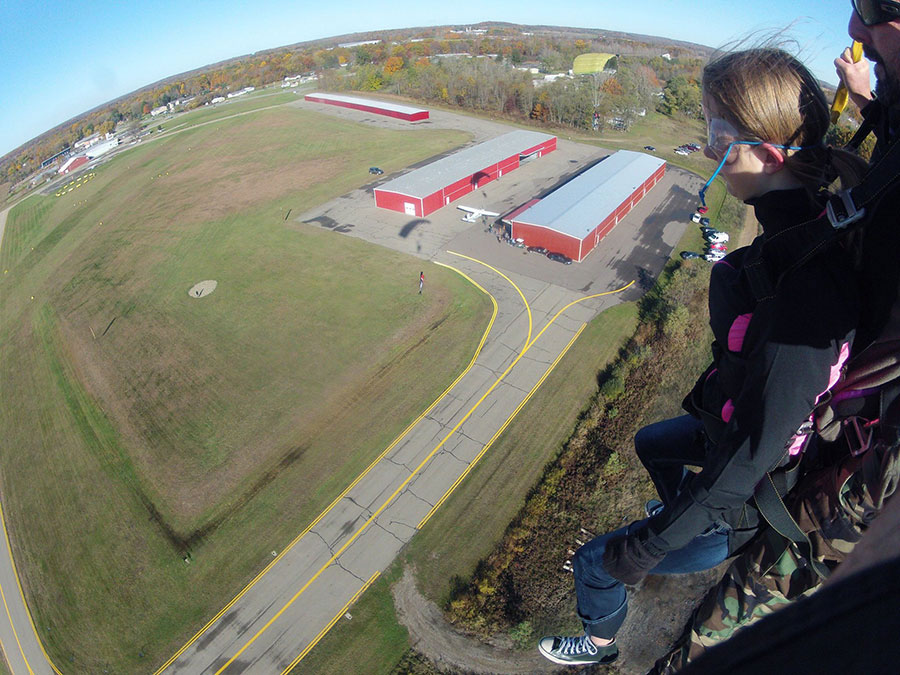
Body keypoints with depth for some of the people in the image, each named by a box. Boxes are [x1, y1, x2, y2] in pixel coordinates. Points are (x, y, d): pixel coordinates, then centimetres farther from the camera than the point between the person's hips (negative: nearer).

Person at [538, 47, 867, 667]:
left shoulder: (802, 290, -38)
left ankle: (600, 646, 42)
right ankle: (680, 508, 65)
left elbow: (755, 451, -32)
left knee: (595, 565, 9)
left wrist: (645, 547, -21)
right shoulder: (814, 225, -11)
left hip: (749, 500, -8)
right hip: (734, 429, 8)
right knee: (651, 442, 35)